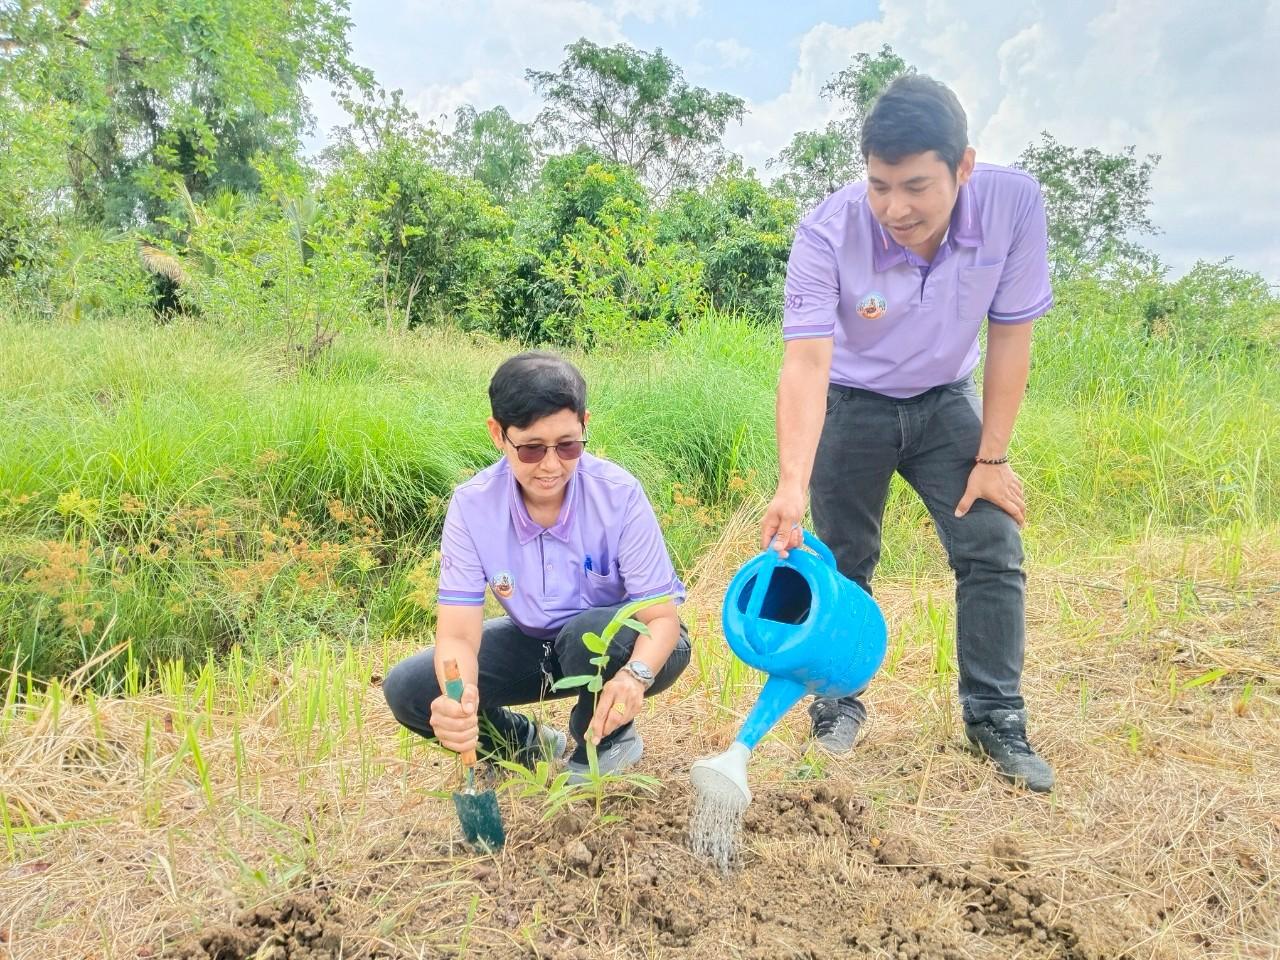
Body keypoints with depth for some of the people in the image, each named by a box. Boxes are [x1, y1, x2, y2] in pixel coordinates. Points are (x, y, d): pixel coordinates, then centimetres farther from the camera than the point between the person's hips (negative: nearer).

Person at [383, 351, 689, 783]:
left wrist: (635, 675, -48)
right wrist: (459, 696, -48)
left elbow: (662, 618, -24)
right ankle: (536, 747, 9)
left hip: (624, 648, -2)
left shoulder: (619, 495, -27)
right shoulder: (472, 506, -21)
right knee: (407, 689, -14)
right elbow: (458, 633, -24)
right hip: (536, 642, 3)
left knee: (591, 632, -38)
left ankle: (609, 743, -5)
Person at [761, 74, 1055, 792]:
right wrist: (792, 486, -48)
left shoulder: (1015, 204, -24)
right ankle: (840, 706, 23)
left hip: (947, 401, 2)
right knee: (842, 565, 2)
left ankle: (997, 719, 12)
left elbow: (1010, 335, -15)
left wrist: (992, 458, -12)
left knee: (995, 552, -4)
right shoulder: (828, 232, -30)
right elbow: (807, 361, -37)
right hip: (852, 405, -1)